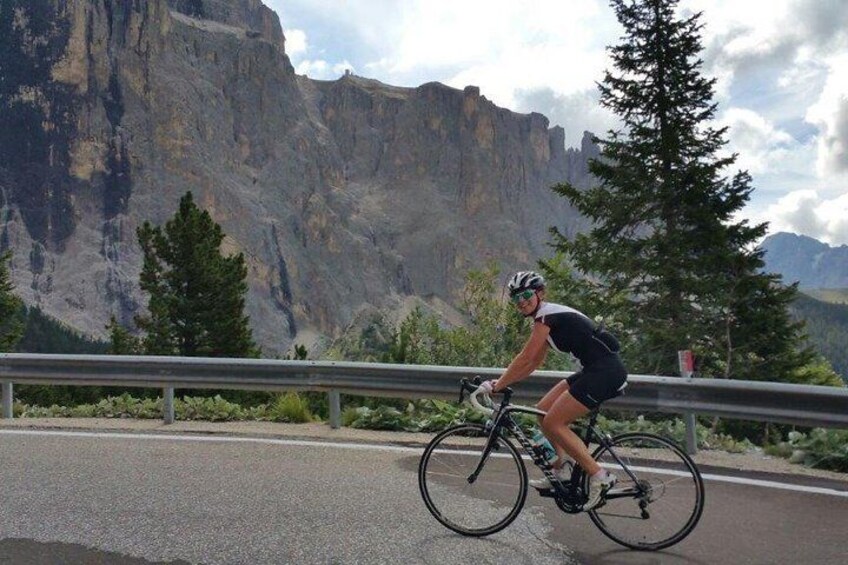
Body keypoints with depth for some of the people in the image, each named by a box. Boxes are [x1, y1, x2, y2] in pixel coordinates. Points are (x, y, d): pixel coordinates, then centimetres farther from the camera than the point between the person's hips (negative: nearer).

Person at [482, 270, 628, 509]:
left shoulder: (546, 314, -12)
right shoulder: (548, 317, 17)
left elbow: (525, 358, -14)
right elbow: (534, 362, 20)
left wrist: (496, 386, -7)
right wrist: (501, 382, 15)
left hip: (606, 371, -10)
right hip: (594, 369, 10)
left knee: (554, 423, -9)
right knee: (543, 411, 10)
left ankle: (599, 476, -4)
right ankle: (560, 472, 16)